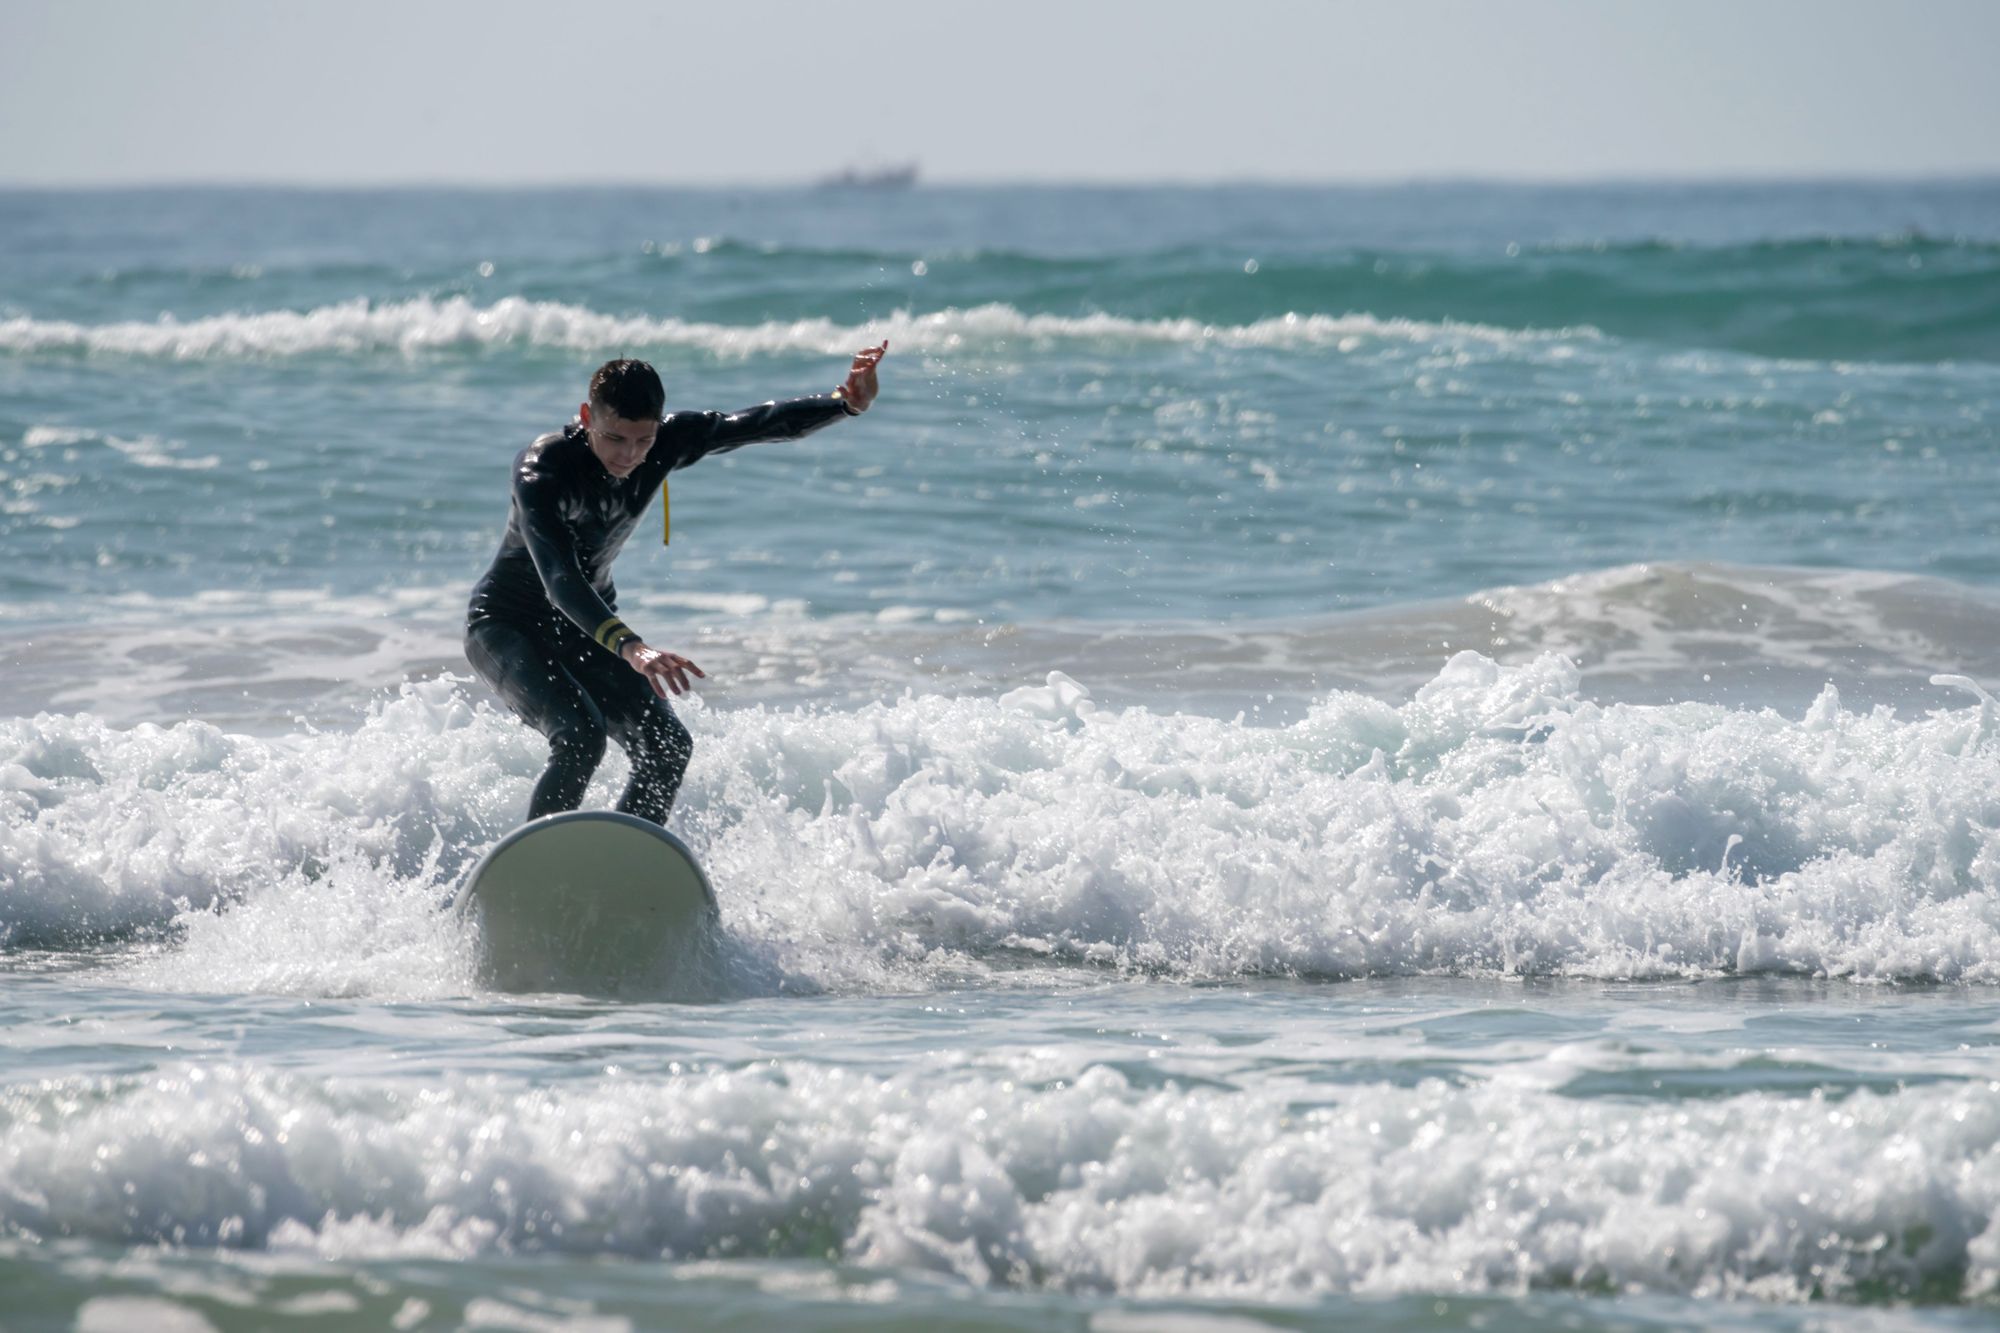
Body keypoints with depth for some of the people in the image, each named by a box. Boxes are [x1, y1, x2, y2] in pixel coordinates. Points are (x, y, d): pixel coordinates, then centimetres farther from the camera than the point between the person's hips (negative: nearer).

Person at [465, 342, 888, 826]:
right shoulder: (542, 468, -32)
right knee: (580, 735, -29)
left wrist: (848, 402, -30)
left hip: (589, 628, 6)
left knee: (668, 747, -8)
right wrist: (630, 648, -58)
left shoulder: (665, 444, -14)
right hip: (506, 627, -6)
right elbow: (558, 578, -44)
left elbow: (761, 424, -12)